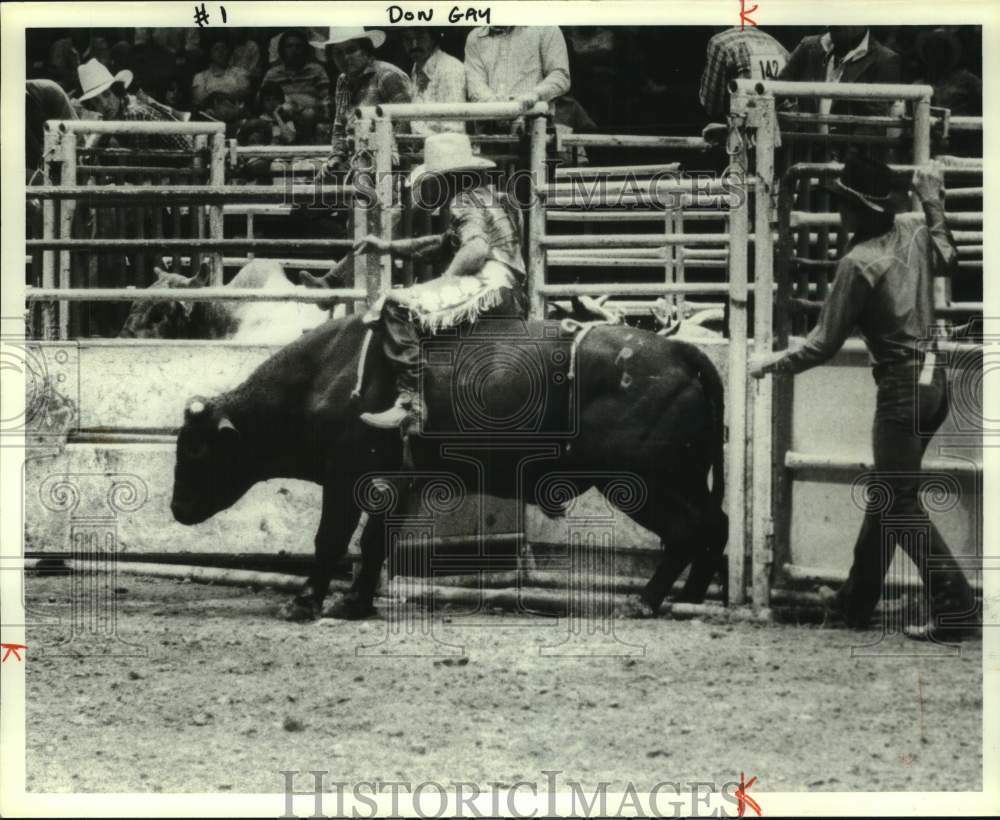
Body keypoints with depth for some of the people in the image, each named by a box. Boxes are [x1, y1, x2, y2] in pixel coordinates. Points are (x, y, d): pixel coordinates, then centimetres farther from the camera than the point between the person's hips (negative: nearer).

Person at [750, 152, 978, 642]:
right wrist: (933, 202, 31)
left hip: (902, 389, -8)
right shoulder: (914, 230, 3)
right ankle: (857, 601, 25)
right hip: (934, 380, 8)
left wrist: (773, 364, 3)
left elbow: (824, 346, -11)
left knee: (900, 502, -1)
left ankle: (954, 604, -8)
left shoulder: (858, 263, -17)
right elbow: (946, 260, 28)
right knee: (887, 491, 16)